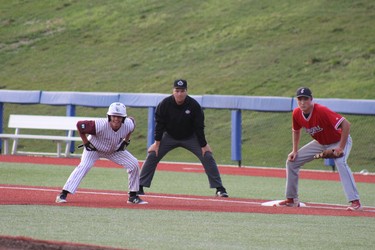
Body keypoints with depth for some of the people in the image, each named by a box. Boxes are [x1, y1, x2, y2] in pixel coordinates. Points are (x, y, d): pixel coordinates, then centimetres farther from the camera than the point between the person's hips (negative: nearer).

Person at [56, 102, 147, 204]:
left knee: (134, 164, -5)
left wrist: (126, 141, -3)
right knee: (83, 166, -26)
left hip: (115, 150, 4)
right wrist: (86, 142, -22)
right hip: (94, 148, -4)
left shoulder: (128, 125, -25)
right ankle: (63, 194, -26)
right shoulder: (101, 125, -39)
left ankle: (133, 196, 9)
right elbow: (80, 124, -30)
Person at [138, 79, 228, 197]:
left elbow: (199, 127, -15)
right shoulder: (165, 104, -20)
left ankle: (219, 188, -6)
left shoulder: (194, 105, -22)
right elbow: (159, 124, -11)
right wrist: (157, 142, -13)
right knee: (152, 155, -12)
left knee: (207, 156, -12)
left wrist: (203, 145, -13)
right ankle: (139, 186, -3)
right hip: (169, 137, 1)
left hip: (190, 138, 0)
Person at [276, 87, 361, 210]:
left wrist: (341, 148, -35)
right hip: (320, 143, 7)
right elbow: (296, 131, 9)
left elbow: (346, 124, -37)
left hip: (339, 141, -7)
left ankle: (355, 202, -38)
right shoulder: (297, 113, -14)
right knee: (292, 161, 5)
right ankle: (292, 199, 16)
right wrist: (295, 151, -1)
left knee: (340, 163, -35)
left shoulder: (321, 111, -35)